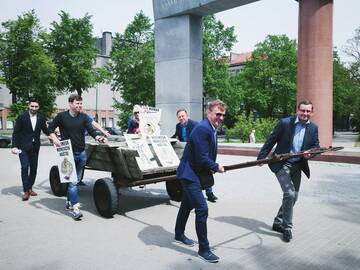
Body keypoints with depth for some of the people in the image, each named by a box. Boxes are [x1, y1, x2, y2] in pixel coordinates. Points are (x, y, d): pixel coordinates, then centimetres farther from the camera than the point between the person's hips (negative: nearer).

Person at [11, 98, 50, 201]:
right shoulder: (22, 117, -6)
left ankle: (30, 188, 23)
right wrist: (14, 146, -12)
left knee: (33, 168, 9)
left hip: (35, 147, 4)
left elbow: (45, 130, 7)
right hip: (23, 147, -3)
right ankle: (26, 191, -5)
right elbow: (15, 132, -4)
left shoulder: (41, 118, 2)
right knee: (25, 167, -9)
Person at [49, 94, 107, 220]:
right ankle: (75, 208, -8)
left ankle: (69, 201, 32)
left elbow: (90, 130, -2)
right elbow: (51, 128, 6)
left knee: (76, 180, 15)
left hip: (81, 153, 4)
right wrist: (54, 138, -11)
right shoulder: (62, 116, -2)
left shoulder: (83, 117, 6)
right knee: (72, 181, -9)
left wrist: (98, 138, -20)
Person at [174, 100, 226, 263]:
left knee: (187, 205, 24)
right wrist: (217, 168, -12)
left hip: (194, 174, 10)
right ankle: (204, 249, 1)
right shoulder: (202, 129, -23)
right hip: (190, 174, -10)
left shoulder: (211, 129, 9)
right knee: (202, 208, -11)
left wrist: (212, 168, 0)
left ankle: (179, 235, 43)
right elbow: (202, 158, -25)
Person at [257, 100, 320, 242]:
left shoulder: (313, 128, 1)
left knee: (293, 196, 13)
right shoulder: (284, 123, -12)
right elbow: (270, 141, -8)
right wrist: (261, 157, -8)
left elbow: (316, 147, 3)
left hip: (297, 166, 6)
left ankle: (278, 223, 31)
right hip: (282, 164, -6)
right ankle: (287, 227, 3)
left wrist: (310, 153, -21)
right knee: (289, 194, -15)